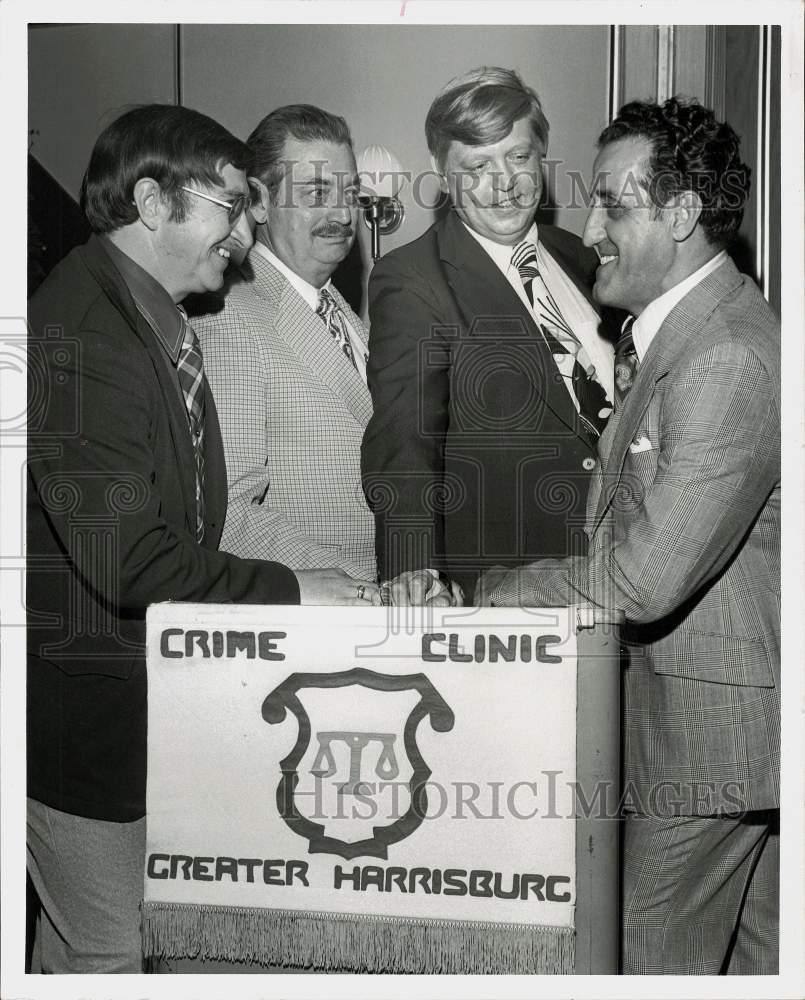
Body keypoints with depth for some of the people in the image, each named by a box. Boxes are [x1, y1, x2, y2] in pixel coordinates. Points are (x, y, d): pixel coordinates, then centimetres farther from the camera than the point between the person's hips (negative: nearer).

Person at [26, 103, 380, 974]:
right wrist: (285, 591, -19)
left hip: (152, 683, 9)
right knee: (107, 952, 8)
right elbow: (126, 559, -28)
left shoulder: (157, 316, 9)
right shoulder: (77, 333, -22)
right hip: (84, 698, -9)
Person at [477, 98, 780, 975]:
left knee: (651, 959, 4)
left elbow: (646, 579, -26)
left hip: (712, 727, -10)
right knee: (754, 953, 21)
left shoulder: (729, 358, -23)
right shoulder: (665, 331, 11)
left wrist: (489, 592, -15)